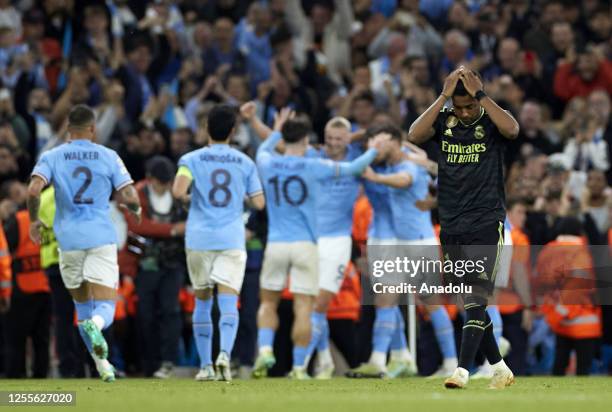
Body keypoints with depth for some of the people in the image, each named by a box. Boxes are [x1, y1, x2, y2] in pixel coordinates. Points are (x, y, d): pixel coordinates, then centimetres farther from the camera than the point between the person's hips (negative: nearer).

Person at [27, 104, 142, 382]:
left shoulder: (52, 157, 3)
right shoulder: (108, 157, 2)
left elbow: (33, 190, -12)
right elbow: (130, 197, -3)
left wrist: (34, 220, 5)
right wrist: (135, 209, 20)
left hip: (69, 239, 2)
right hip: (101, 237, -2)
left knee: (82, 305, 19)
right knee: (105, 306, -6)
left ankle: (101, 362, 20)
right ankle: (94, 327, -41)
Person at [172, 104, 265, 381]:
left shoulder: (191, 160, 1)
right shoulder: (245, 163, 7)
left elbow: (178, 191, -15)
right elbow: (259, 203, 6)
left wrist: (187, 199, 7)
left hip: (199, 240, 0)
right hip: (232, 240, 0)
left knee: (202, 302, 13)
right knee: (228, 302, -8)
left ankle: (206, 366, 14)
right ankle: (225, 353, -32)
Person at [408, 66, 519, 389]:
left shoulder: (490, 121, -3)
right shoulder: (443, 121, 4)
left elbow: (512, 129, -25)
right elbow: (414, 135, -15)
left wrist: (479, 94, -22)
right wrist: (444, 95, -17)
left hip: (486, 225, -4)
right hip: (451, 227, 4)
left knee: (476, 299, -13)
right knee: (471, 303, 10)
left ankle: (463, 370, -20)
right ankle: (499, 369, 21)